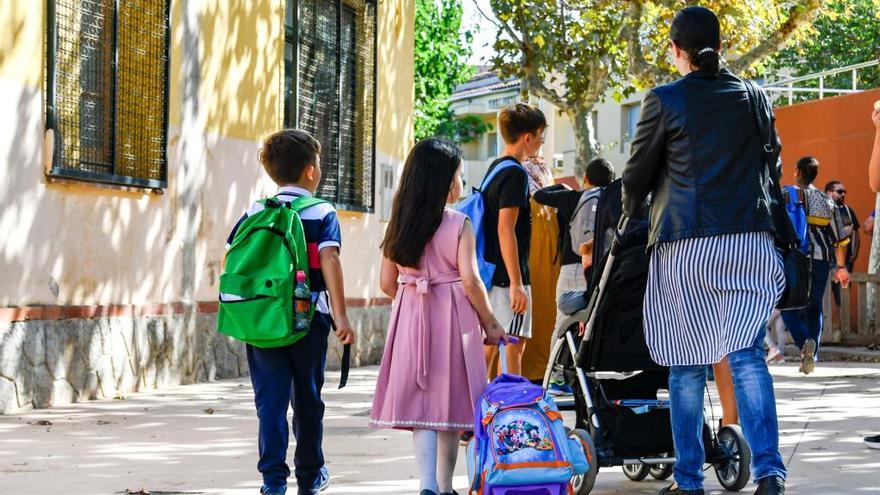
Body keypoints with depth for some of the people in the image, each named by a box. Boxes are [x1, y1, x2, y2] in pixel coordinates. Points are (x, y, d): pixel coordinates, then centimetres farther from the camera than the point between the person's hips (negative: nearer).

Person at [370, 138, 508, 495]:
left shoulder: (400, 224, 4)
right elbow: (470, 281, -13)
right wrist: (490, 324, -1)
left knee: (421, 401, 0)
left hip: (411, 319, 3)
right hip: (453, 319, -3)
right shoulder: (459, 225, -9)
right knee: (450, 401, 9)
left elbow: (387, 283, 6)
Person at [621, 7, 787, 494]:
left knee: (687, 365, 4)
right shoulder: (754, 97, 10)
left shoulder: (665, 101, -3)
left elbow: (637, 178, 4)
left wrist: (632, 216, 24)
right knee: (747, 356, 2)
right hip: (751, 240, 3)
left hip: (687, 245, -3)